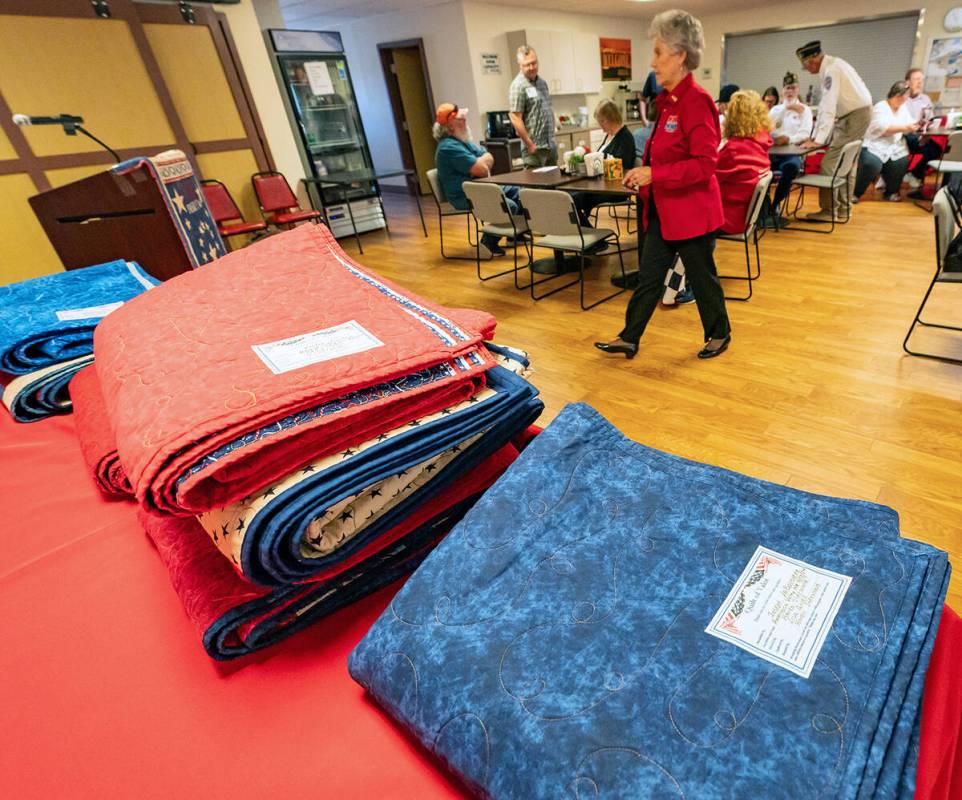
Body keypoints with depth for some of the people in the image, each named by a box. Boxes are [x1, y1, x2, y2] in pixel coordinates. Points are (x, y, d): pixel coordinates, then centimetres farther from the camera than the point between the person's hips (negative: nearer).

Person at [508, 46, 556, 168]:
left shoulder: (542, 82, 15)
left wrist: (552, 134, 15)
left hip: (551, 146, 8)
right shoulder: (518, 86, -9)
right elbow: (515, 118, -16)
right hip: (535, 148, -8)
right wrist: (530, 145, -17)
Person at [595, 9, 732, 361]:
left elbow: (704, 164, -23)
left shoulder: (696, 101, -17)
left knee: (701, 276, 7)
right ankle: (629, 339, 20)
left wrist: (653, 174, -24)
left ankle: (719, 334, 29)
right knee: (648, 276, 11)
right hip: (663, 210, 9)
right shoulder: (667, 101, 10)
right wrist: (642, 174, 8)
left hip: (691, 210, -8)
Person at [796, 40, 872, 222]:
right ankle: (843, 209, 22)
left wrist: (818, 140, -27)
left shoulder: (831, 70, -20)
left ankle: (828, 210, -7)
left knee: (830, 164, -10)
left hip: (855, 116, -10)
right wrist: (814, 136, 11)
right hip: (857, 114, 10)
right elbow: (824, 105, 12)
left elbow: (828, 108, -27)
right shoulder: (830, 67, 10)